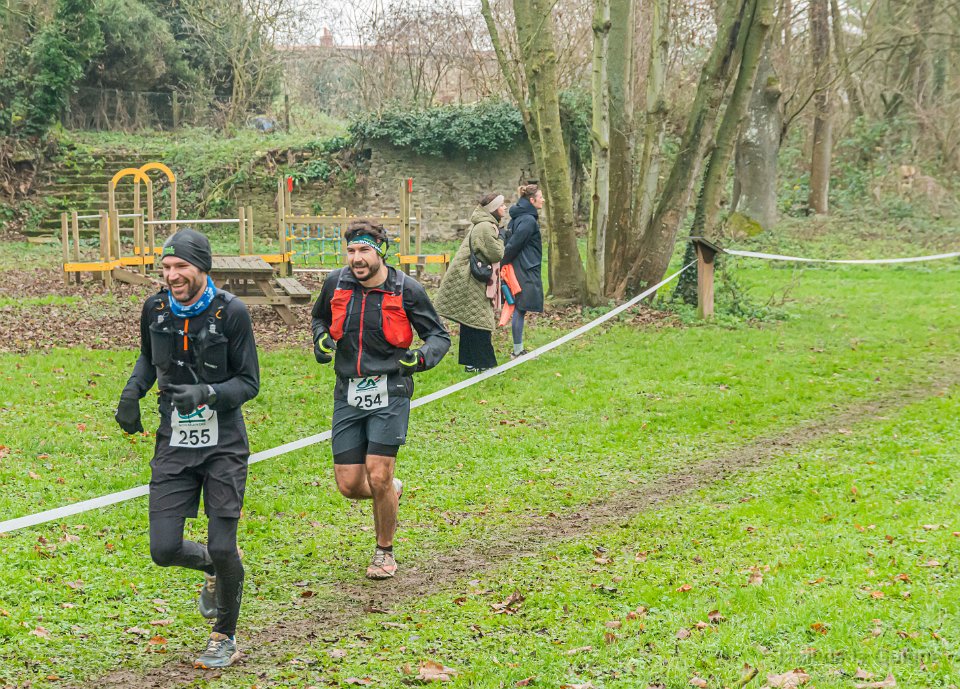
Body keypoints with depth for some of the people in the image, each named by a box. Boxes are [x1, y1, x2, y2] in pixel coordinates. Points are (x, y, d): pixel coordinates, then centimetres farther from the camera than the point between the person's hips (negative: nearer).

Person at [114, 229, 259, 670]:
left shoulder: (230, 311, -12)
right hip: (175, 445, 3)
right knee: (164, 550, -4)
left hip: (223, 446, -3)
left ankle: (226, 638, 22)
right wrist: (132, 390, 1)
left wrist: (206, 394, -25)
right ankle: (214, 569, 32)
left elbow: (249, 383, -7)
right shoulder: (155, 309, 0)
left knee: (222, 548, -4)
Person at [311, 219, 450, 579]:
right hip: (348, 394, 4)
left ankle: (385, 552, 14)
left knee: (378, 478, -11)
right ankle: (393, 492, 36)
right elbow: (319, 317, 23)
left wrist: (422, 356, -18)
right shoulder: (336, 283, 2)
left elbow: (439, 335, 3)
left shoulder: (406, 289, -6)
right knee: (349, 485, 0)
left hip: (389, 393, -3)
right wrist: (321, 340, 1)